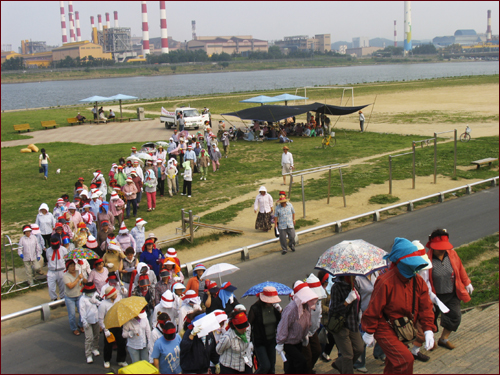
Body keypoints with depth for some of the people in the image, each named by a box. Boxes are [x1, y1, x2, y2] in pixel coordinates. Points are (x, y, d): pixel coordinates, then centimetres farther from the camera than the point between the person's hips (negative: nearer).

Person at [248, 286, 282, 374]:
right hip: (259, 342, -5)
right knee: (265, 366, -10)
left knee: (272, 365, 10)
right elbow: (249, 325, -9)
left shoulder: (274, 307, -5)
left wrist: (279, 312, -15)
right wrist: (249, 341, -11)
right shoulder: (255, 308, -18)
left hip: (271, 340, 5)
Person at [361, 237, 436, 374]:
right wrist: (369, 332, -12)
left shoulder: (418, 281, -4)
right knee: (405, 360, -19)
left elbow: (425, 307, 1)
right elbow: (374, 308, -19)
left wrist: (428, 330, -8)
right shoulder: (385, 282, -26)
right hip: (385, 330, -7)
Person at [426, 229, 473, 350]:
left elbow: (460, 269, 8)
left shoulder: (452, 254, -9)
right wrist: (429, 293, -25)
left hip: (452, 294, 4)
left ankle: (443, 339, 30)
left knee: (455, 316, 7)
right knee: (431, 318, 11)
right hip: (435, 296, -4)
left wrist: (467, 283, 16)